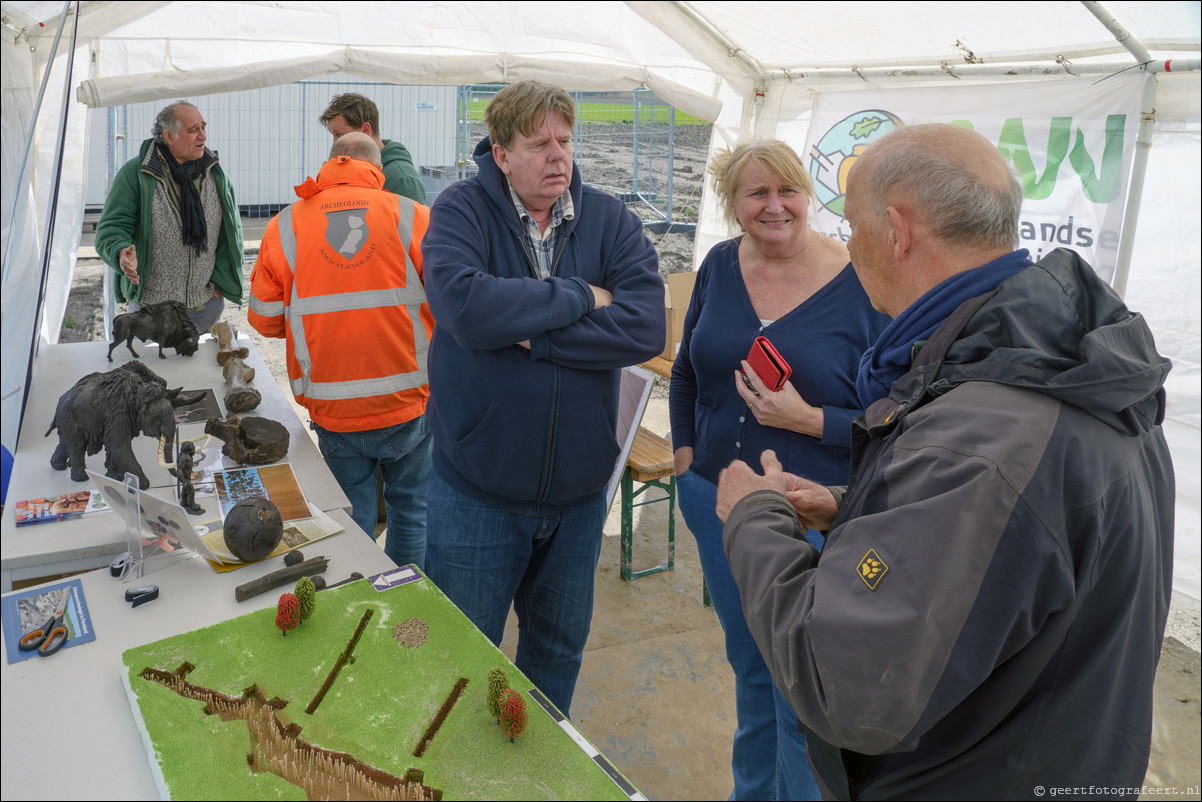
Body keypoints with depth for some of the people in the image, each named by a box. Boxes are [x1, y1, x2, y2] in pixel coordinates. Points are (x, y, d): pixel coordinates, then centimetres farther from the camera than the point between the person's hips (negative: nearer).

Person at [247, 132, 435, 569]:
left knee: (352, 520, 16)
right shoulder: (413, 217, -5)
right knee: (410, 510, 18)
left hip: (332, 412, 1)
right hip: (407, 402, 0)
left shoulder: (285, 226, -2)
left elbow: (264, 319, 3)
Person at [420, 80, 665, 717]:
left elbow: (646, 327, -17)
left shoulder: (610, 220, -2)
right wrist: (581, 298, -19)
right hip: (475, 489, -3)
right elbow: (466, 306, -29)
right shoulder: (462, 210, -9)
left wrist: (531, 334, -21)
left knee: (561, 644, 23)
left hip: (578, 488, 4)